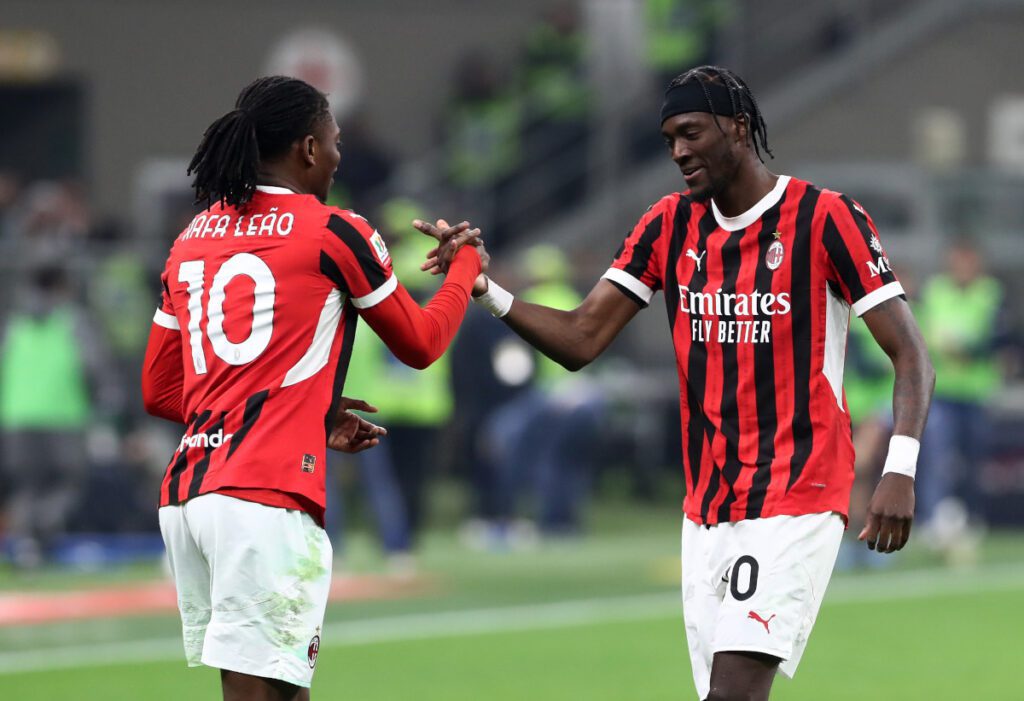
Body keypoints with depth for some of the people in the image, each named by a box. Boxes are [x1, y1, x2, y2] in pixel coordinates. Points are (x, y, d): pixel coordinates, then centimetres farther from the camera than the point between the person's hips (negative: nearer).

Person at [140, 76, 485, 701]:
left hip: (186, 493, 7)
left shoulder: (193, 240, 17)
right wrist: (466, 267, 31)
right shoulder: (335, 232, -1)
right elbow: (420, 344, 13)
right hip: (265, 497, -7)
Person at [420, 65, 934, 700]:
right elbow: (580, 340, 7)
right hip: (705, 509, 6)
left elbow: (911, 357, -9)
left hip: (797, 502, -6)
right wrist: (487, 291, -9)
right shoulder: (670, 224, 9)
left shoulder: (826, 219, -8)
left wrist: (900, 471, -23)